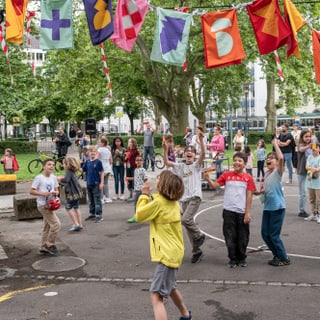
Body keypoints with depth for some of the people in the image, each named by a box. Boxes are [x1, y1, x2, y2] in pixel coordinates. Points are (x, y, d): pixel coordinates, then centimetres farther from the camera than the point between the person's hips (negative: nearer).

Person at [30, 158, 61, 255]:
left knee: (47, 227, 15)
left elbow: (56, 189, 17)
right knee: (56, 224, -12)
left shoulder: (53, 177, 7)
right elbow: (32, 191, -12)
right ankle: (50, 245, 2)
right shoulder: (39, 178, -12)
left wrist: (56, 192, -6)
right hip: (43, 205, -7)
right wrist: (43, 193, -22)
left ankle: (44, 248, 26)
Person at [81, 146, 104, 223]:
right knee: (91, 200, 16)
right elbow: (82, 169, 6)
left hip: (96, 184, -6)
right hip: (89, 184, 6)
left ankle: (99, 216, 2)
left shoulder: (98, 162, -8)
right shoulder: (87, 162, 7)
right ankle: (92, 214, 29)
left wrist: (101, 182, -11)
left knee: (97, 200, -3)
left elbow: (102, 172, -7)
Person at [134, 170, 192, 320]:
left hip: (167, 254, -10)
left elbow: (139, 216, -5)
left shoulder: (158, 202, -18)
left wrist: (144, 195, 2)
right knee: (170, 287, 30)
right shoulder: (173, 202, 8)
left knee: (156, 296, -12)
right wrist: (150, 196, 14)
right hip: (173, 251, 10)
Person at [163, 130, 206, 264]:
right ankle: (197, 251, 19)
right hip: (184, 198, 6)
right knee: (188, 222, 8)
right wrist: (165, 149, -14)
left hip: (195, 196, -5)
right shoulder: (180, 166, 12)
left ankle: (199, 235, 3)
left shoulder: (197, 164, 1)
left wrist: (201, 139, -32)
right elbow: (166, 162, -1)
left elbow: (203, 153, -17)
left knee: (186, 219, -24)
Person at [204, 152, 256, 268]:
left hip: (242, 212, 0)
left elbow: (249, 196, -1)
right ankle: (233, 258, 20)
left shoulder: (248, 178, 0)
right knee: (230, 236, 6)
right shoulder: (226, 175, 2)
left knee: (242, 237, 9)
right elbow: (215, 185, -5)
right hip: (229, 211, 1)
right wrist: (208, 179, -24)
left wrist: (248, 212, -4)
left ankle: (242, 258, 26)